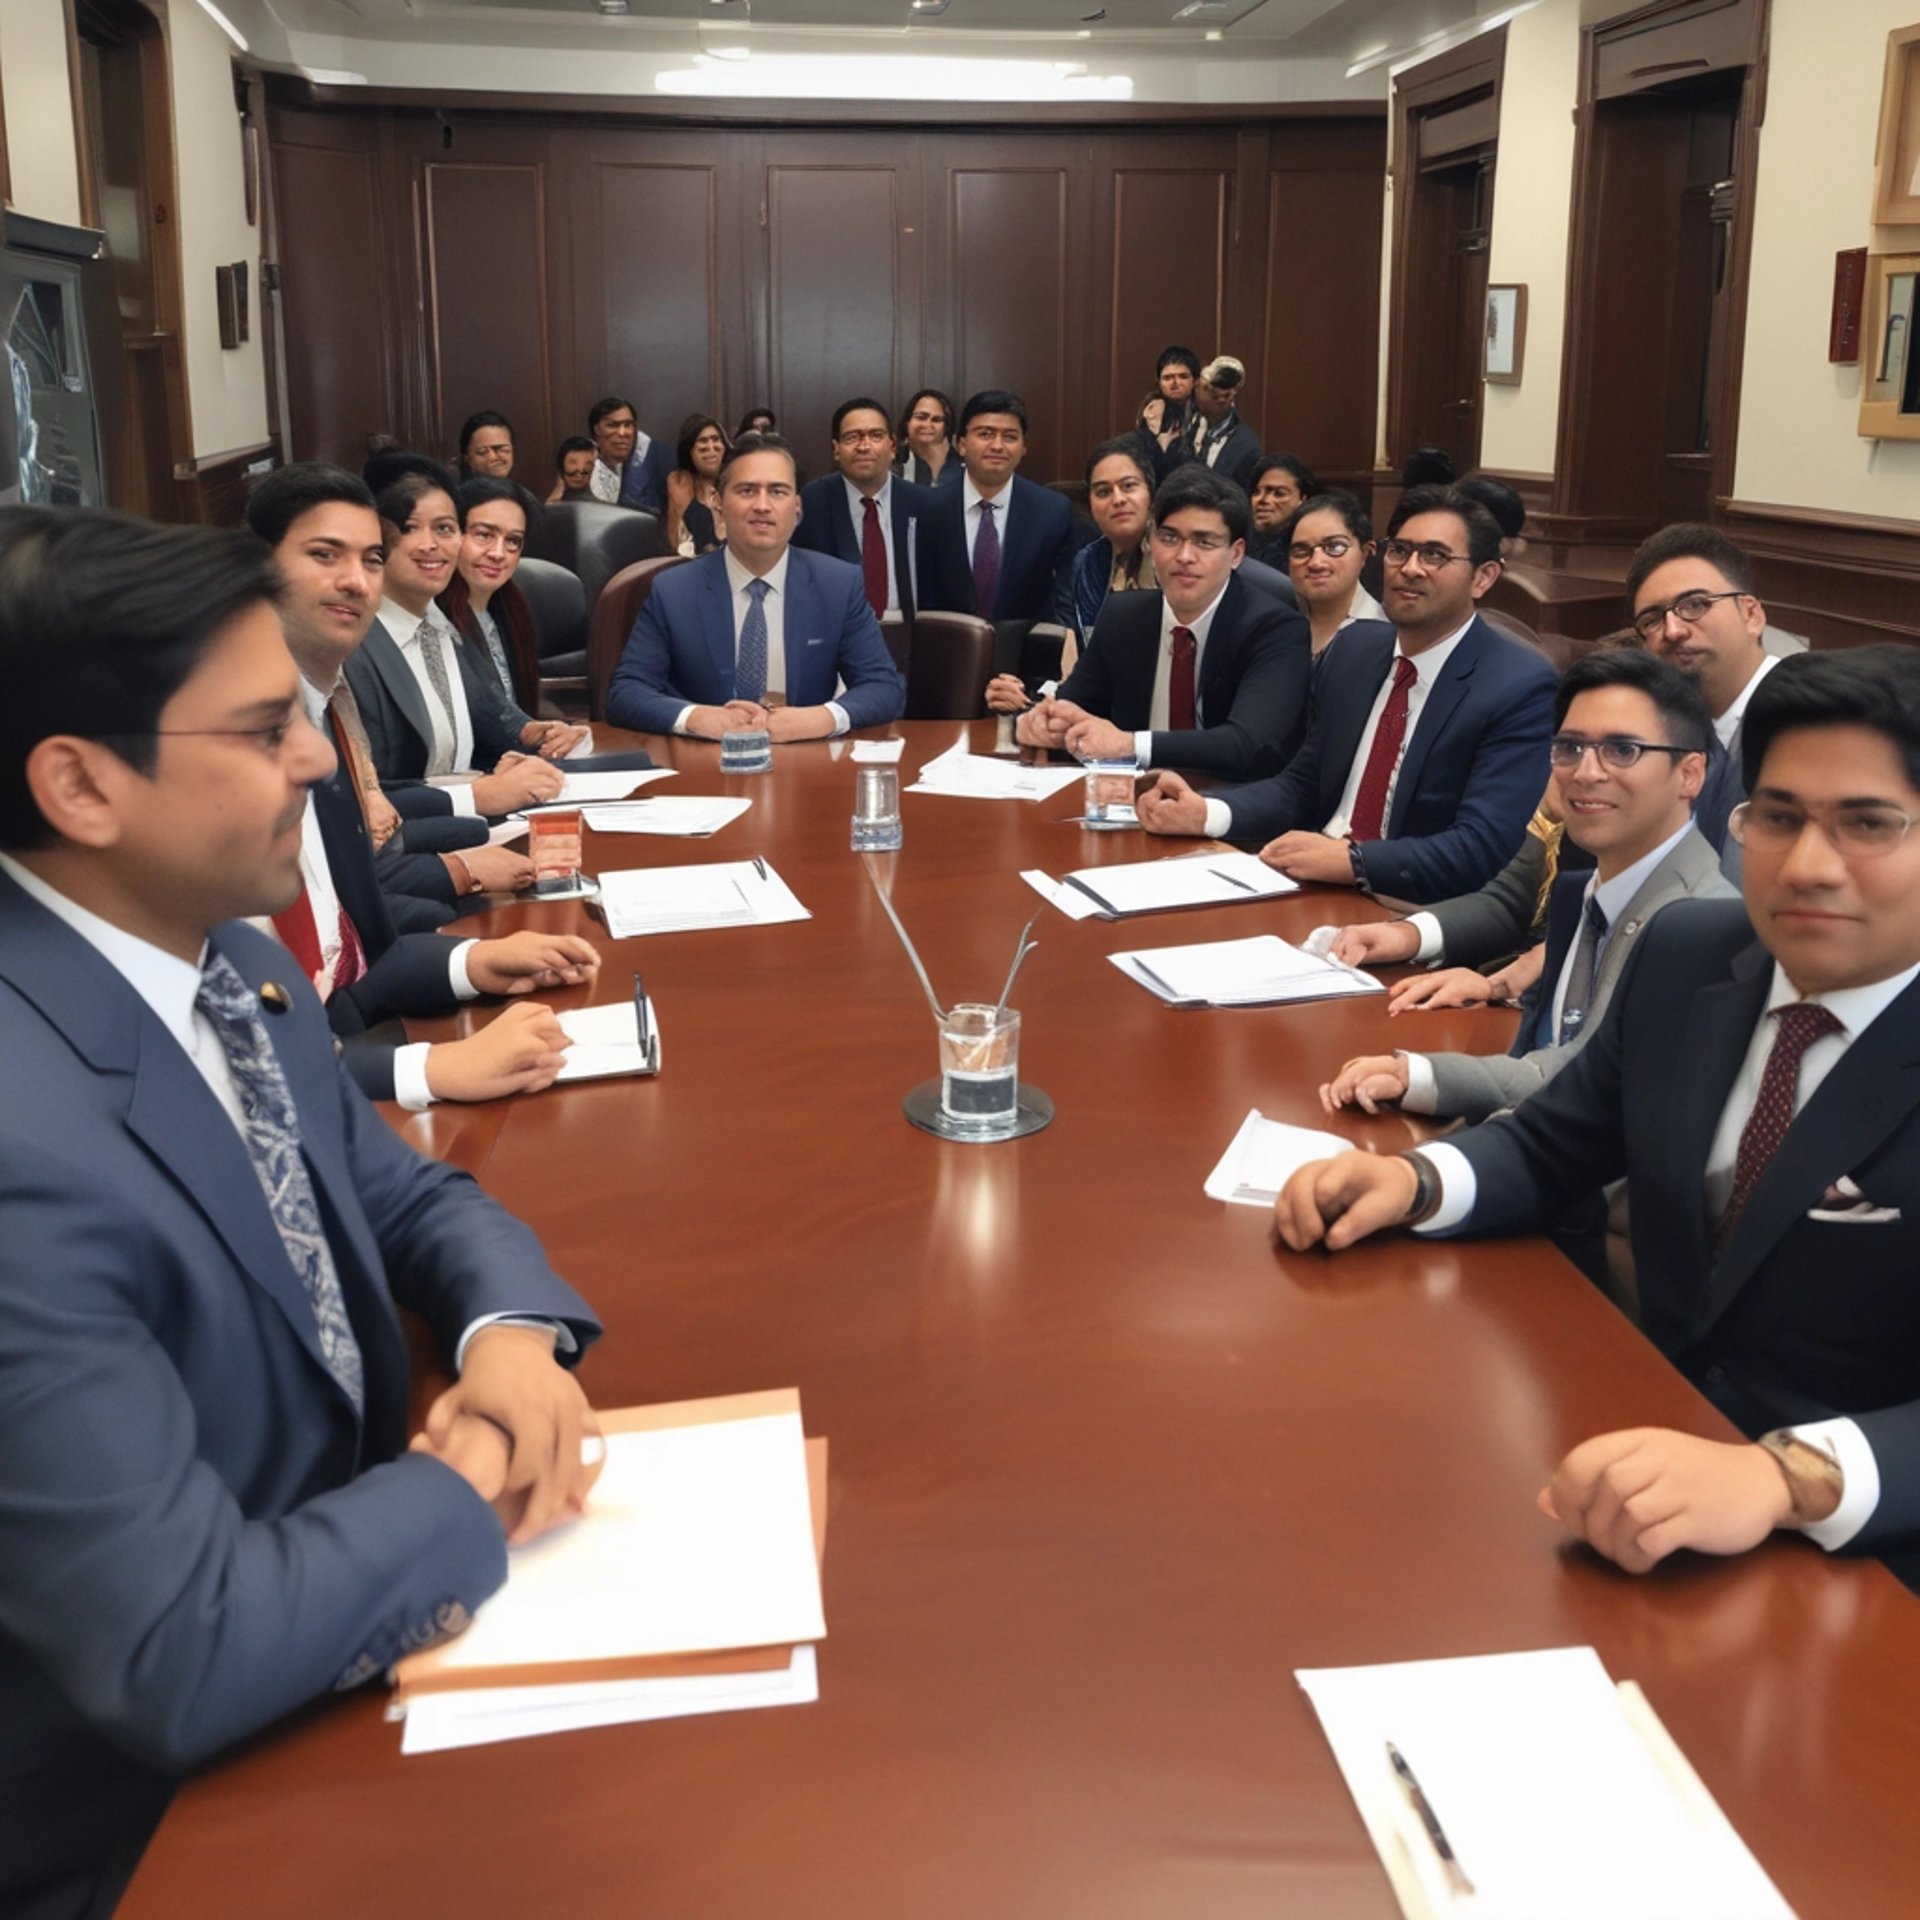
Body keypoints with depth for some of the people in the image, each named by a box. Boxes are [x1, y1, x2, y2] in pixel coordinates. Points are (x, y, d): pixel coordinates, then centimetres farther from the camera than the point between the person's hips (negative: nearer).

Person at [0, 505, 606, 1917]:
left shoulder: (225, 952, -4)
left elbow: (402, 1195, 9)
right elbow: (186, 1660, -31)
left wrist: (513, 1331, -11)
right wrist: (473, 1486, -16)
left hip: (358, 1594, 7)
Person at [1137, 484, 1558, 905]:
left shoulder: (1520, 689, -11)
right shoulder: (1357, 648, 10)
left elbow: (1484, 850, -19)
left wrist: (1351, 859, -29)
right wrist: (1205, 813, -4)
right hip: (1310, 887, 6)